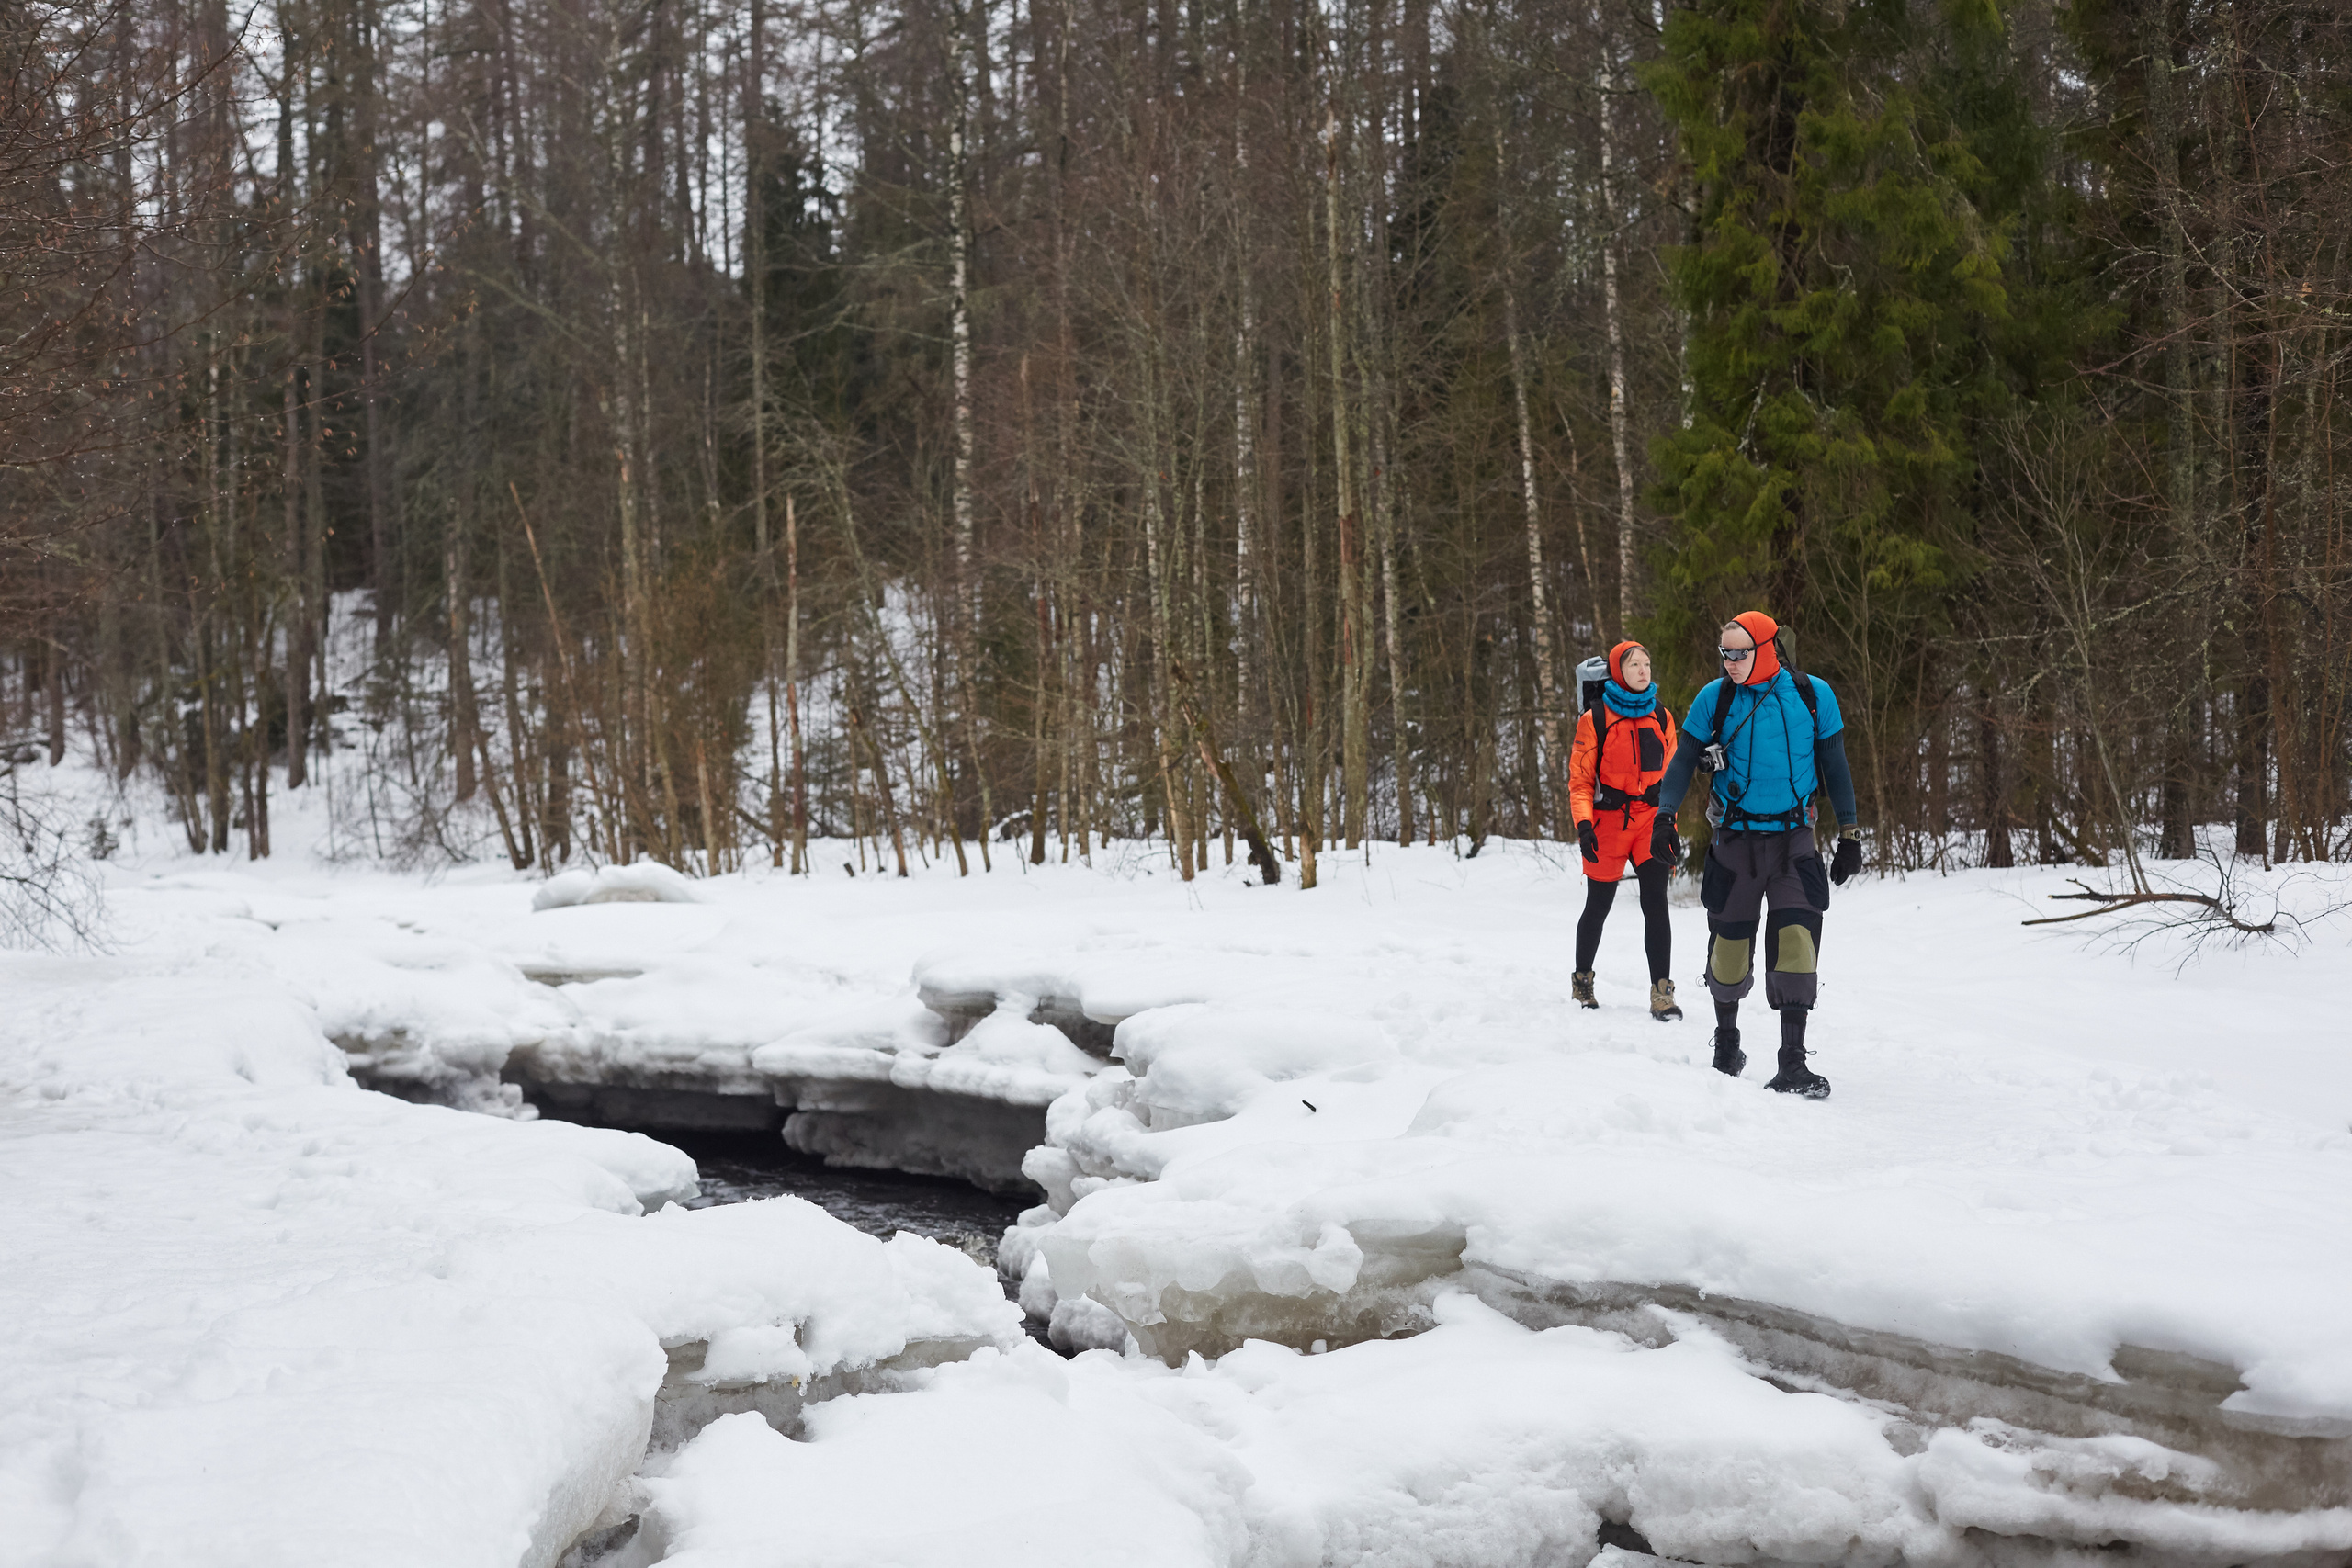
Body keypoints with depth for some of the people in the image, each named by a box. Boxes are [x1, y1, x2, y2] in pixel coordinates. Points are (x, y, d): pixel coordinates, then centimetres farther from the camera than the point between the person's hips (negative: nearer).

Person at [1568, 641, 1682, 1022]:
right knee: (1598, 907, 9)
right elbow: (1580, 779, -3)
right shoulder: (1596, 719, -4)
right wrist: (1583, 824, -16)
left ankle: (1662, 992, -12)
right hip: (1608, 821, -2)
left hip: (1650, 820, 2)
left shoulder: (1662, 716, 8)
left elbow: (1669, 775, 15)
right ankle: (1582, 982, 30)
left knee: (1656, 904, -12)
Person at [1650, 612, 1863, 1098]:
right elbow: (1684, 761, 2)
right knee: (1729, 945, 6)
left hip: (1793, 840, -1)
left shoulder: (1812, 695, -2)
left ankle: (1792, 1065, -11)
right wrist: (1664, 815, -12)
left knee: (1795, 944, -14)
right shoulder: (1714, 698, -3)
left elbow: (1834, 765, 7)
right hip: (1735, 841, 1)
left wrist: (1849, 832, 8)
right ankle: (1726, 1039, 32)